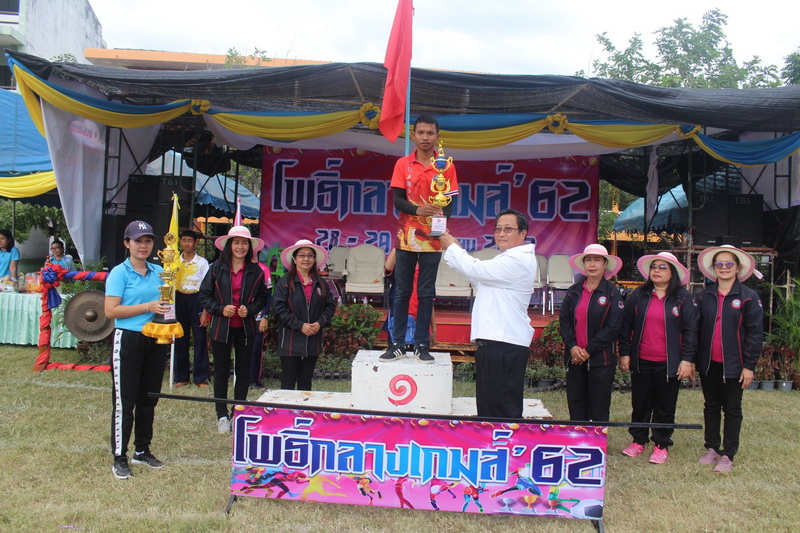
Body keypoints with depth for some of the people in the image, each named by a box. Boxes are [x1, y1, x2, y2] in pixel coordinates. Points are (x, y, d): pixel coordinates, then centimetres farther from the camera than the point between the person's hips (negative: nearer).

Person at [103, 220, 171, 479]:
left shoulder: (159, 272, 9)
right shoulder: (119, 273, -6)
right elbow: (110, 310, -14)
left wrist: (166, 308, -1)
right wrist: (147, 307, -18)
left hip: (156, 341, 6)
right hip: (128, 340, -5)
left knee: (149, 399, 13)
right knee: (124, 401, 0)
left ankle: (142, 450, 26)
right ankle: (119, 457, 9)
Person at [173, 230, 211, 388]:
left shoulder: (202, 262, -1)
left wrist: (205, 312, -10)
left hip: (196, 299, -3)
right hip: (179, 299, 3)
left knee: (200, 338, -2)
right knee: (180, 339, 8)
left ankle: (201, 377, 6)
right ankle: (181, 377, 18)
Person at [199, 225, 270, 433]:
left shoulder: (256, 271, 2)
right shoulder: (217, 268, -2)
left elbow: (262, 297, 8)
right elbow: (204, 295, 1)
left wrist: (250, 310, -10)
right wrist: (221, 309, -14)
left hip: (245, 328, 2)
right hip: (221, 328, -1)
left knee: (243, 371, 7)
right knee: (221, 371, 6)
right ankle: (222, 415, 17)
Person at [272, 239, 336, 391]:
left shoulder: (320, 284, 10)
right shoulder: (284, 282, -4)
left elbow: (330, 306, 10)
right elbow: (278, 308, -10)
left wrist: (320, 323, -8)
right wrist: (300, 325, -16)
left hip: (313, 342, 4)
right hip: (290, 341, -4)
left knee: (306, 382, 11)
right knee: (288, 382, 1)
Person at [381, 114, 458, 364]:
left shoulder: (446, 166, 2)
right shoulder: (403, 164, 3)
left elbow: (450, 202, 0)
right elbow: (397, 200, -3)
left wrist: (441, 217, -22)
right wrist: (418, 210, -22)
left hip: (432, 238, 0)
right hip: (407, 237, 1)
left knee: (426, 293, 4)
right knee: (402, 291, 5)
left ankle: (422, 345, 11)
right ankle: (397, 345, 12)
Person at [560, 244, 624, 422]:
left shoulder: (612, 293, -3)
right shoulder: (573, 292, 9)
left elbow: (613, 327, -10)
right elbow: (564, 320, 3)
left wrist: (589, 351, -13)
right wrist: (572, 347, -11)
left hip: (601, 359, -4)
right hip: (574, 358, 4)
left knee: (599, 408, 4)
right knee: (575, 405, 9)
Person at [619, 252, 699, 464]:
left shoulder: (683, 298, -1)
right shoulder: (638, 296, 5)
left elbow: (691, 331, -3)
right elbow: (626, 326, 7)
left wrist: (687, 360, -9)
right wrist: (624, 353, 2)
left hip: (669, 364, -2)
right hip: (641, 361, 2)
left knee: (665, 406, 7)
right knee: (640, 403, 11)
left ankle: (661, 445, 19)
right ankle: (638, 441, 25)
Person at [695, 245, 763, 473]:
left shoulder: (748, 297, -5)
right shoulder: (703, 296, 4)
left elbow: (755, 333, -6)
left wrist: (749, 366, -9)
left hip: (733, 364, -3)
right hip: (708, 363, 3)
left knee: (732, 410, 7)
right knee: (711, 407, 13)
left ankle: (727, 455, 15)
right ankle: (711, 448, 25)